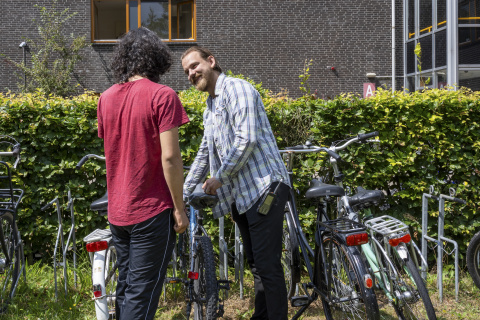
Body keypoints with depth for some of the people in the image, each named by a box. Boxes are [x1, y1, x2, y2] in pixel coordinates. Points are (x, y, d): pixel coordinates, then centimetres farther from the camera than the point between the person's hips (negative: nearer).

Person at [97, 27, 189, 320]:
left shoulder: (106, 97, 7)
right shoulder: (162, 95, -13)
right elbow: (170, 157, -18)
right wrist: (179, 208, -10)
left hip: (117, 211, 7)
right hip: (152, 211, -6)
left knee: (125, 287, 19)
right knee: (141, 295, 1)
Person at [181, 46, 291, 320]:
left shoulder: (237, 88, -7)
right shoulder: (210, 108, 22)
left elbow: (247, 139, -19)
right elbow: (204, 155, 30)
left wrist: (220, 177, -10)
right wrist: (182, 194, 29)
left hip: (263, 187, -9)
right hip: (240, 195, 9)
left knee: (268, 266, -9)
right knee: (256, 264, 15)